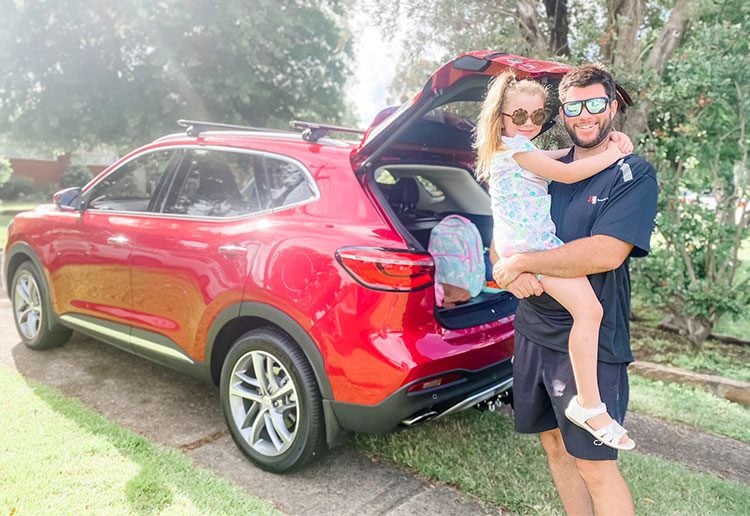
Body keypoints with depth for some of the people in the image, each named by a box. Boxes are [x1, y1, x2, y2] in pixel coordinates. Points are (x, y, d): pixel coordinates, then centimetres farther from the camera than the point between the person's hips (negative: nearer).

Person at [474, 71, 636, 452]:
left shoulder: (514, 149, 21)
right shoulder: (516, 148, -9)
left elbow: (563, 155, 20)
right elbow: (567, 174, -15)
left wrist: (611, 139, 8)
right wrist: (614, 153, -5)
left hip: (520, 244, 11)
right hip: (532, 244, -11)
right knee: (588, 309, -19)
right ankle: (589, 405, -14)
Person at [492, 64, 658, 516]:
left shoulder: (634, 174, -6)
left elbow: (606, 253, -21)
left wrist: (519, 262, -17)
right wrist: (513, 271, -14)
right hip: (533, 330, 6)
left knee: (594, 462, 1)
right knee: (554, 443, 17)